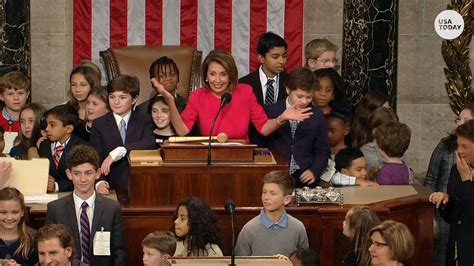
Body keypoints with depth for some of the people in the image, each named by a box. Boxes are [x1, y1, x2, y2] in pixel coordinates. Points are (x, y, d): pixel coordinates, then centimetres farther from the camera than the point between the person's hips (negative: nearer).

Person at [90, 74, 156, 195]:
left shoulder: (143, 122, 10)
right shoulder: (99, 124, 9)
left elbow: (151, 143, -11)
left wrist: (117, 152, -20)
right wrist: (99, 182, -18)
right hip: (112, 188, 1)